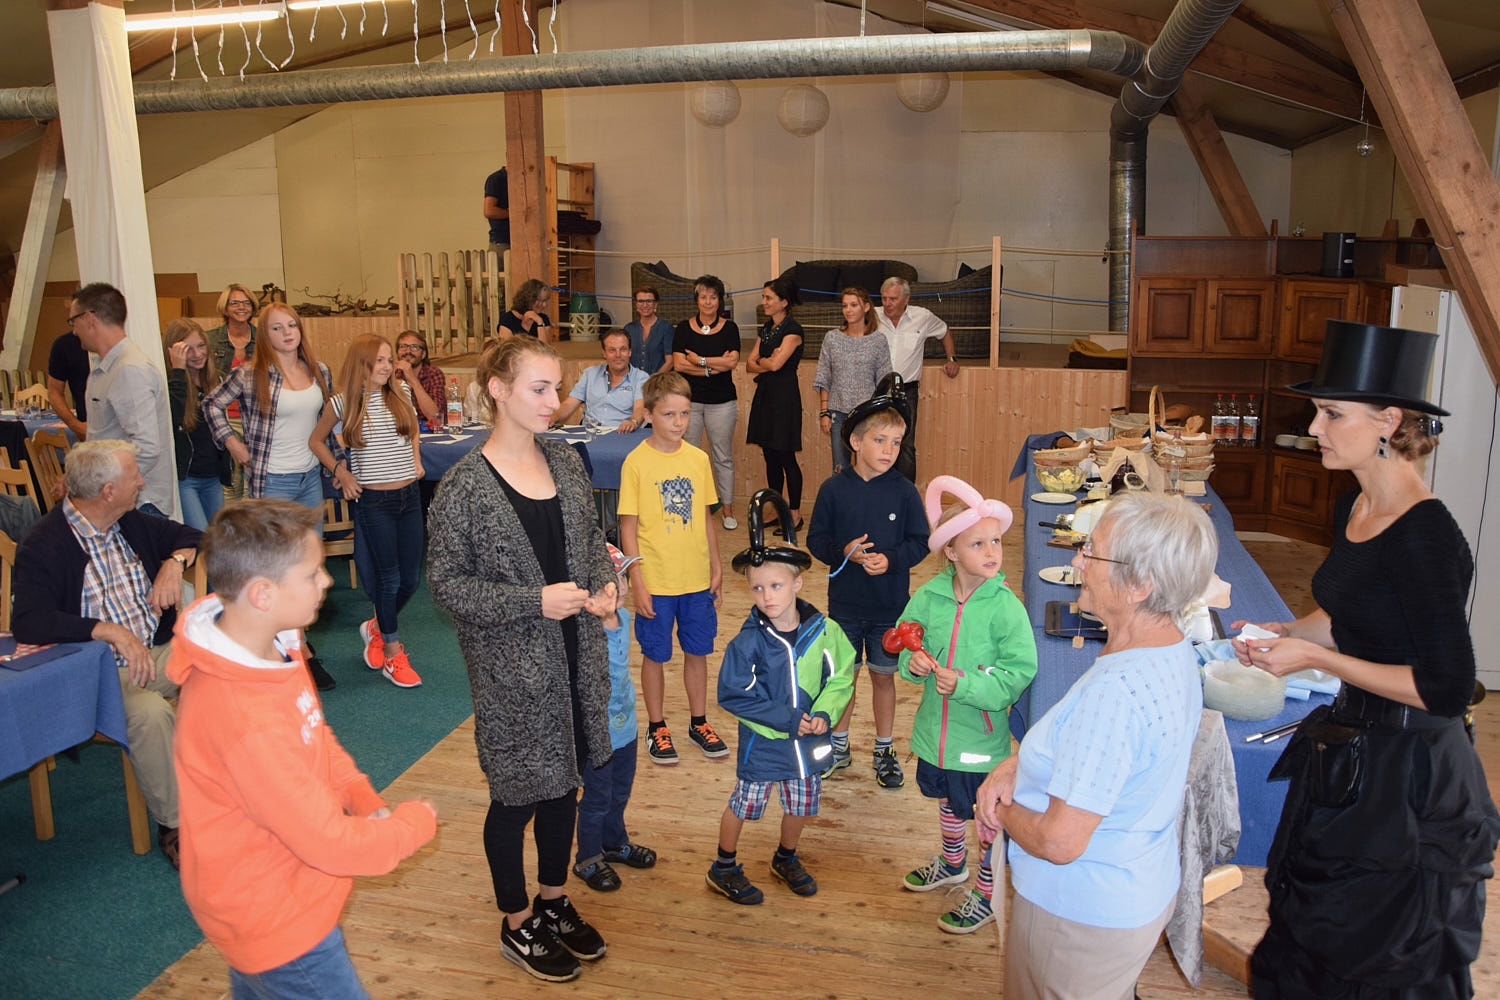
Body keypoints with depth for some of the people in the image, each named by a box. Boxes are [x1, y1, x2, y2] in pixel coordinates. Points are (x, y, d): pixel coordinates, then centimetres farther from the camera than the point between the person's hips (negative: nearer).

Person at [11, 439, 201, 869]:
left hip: (158, 652, 6)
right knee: (150, 712, -35)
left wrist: (174, 562, 1)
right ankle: (172, 825, -18)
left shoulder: (131, 523, 10)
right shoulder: (43, 546, -11)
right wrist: (111, 631, -32)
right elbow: (28, 622, -23)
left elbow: (186, 535, 25)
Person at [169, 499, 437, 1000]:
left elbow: (316, 736, 8)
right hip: (276, 922, -9)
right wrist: (416, 821, -13)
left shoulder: (272, 643, -8)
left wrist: (363, 798, -7)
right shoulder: (244, 719, -37)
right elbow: (333, 844, -29)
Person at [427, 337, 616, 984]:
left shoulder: (565, 461, 2)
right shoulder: (465, 486, -16)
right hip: (512, 669, -6)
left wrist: (605, 584, -6)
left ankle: (554, 901, 42)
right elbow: (446, 582, -14)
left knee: (565, 782, 20)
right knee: (518, 795, 11)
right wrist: (533, 602, -22)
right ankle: (518, 925, 34)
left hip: (574, 653, 6)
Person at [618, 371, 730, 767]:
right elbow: (629, 526, -9)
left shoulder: (698, 459, 2)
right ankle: (657, 727, 28)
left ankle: (699, 722, 32)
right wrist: (637, 582, -12)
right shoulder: (636, 462, -11)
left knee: (697, 651, 15)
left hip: (697, 579, 4)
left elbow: (705, 517, 10)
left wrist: (716, 568, 9)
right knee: (655, 655, 10)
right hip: (656, 581, -4)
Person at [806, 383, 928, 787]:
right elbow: (816, 539, -2)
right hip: (845, 602, 1)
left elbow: (920, 542, -2)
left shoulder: (903, 491, -7)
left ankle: (884, 750, 30)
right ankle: (838, 745, 33)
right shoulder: (834, 489, -7)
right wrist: (843, 552, -20)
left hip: (890, 604, 0)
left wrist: (890, 560, -19)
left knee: (883, 676, 12)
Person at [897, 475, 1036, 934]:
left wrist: (964, 684, -30)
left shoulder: (1006, 607, -20)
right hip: (937, 728, 5)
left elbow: (1019, 674, -21)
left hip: (982, 735, -4)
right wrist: (913, 662, -17)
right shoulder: (929, 596, -9)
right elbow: (904, 642, 4)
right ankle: (952, 863, 54)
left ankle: (986, 895, 35)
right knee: (948, 800, 27)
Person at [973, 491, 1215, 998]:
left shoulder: (1116, 689, -36)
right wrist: (1015, 763, -3)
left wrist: (1001, 812, -11)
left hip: (1086, 914, -8)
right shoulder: (1173, 645, -5)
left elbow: (1060, 841, -31)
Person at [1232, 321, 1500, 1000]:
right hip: (1349, 747, 8)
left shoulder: (1425, 537, -26)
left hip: (1408, 774, -8)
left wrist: (1316, 656, -23)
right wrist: (1285, 634, -1)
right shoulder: (1353, 507, 1)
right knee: (1312, 924, 24)